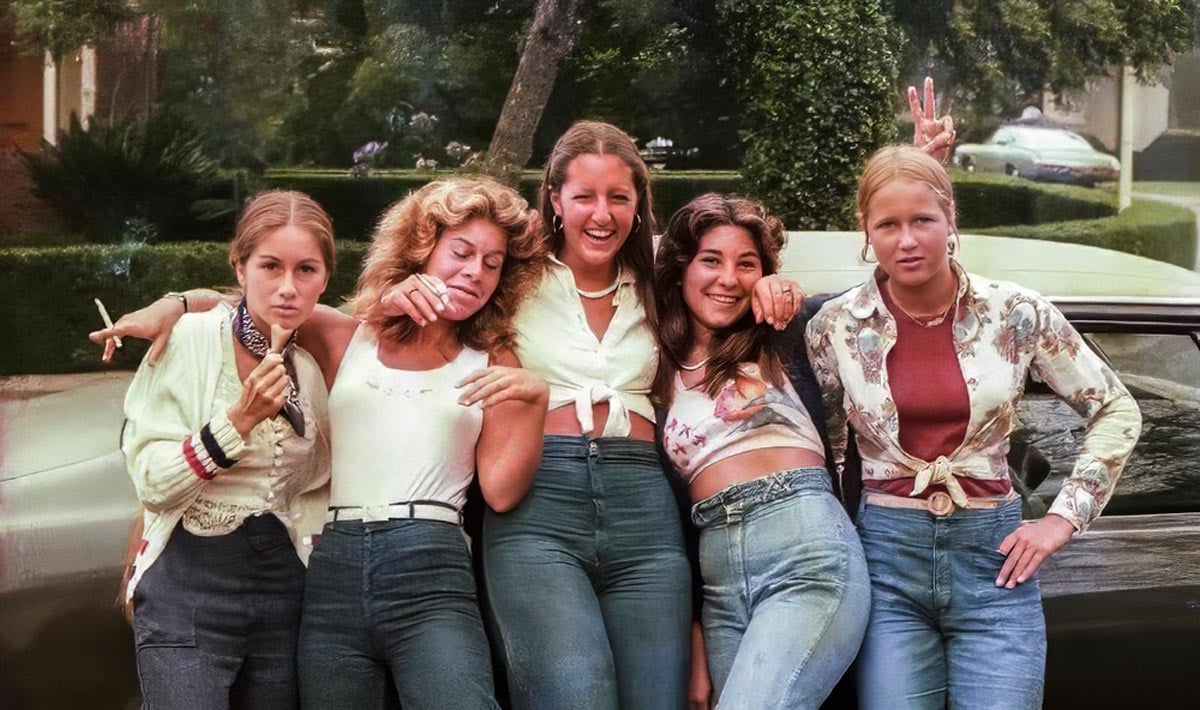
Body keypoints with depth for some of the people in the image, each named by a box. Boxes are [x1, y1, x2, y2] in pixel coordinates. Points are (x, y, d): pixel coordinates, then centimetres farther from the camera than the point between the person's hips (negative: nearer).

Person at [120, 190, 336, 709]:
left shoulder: (310, 367, 6)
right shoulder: (188, 339, -10)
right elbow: (152, 484, -14)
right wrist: (241, 418, -22)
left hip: (284, 588, 5)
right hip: (188, 591, -5)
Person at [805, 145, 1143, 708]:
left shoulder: (1017, 314, -2)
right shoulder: (836, 326, 0)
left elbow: (1117, 411, 7)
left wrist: (1063, 518, 1)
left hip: (994, 554, 0)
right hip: (888, 557, 0)